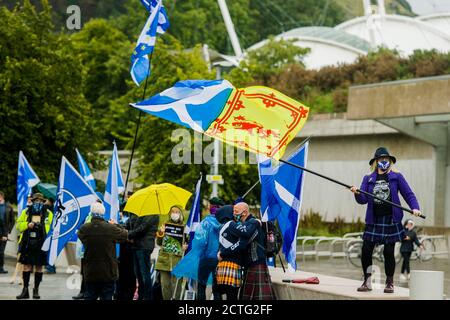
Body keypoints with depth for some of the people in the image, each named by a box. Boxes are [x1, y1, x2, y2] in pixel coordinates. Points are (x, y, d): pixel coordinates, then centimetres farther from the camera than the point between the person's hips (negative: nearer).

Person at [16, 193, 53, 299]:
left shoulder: (48, 214, 5)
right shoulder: (26, 212, 10)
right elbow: (19, 225, 6)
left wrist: (42, 226, -19)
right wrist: (27, 225, -12)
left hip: (41, 245, -1)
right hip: (27, 244, 1)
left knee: (39, 267, 4)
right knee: (26, 266, 2)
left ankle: (36, 290, 14)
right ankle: (25, 290, 8)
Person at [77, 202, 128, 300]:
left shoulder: (84, 229, -13)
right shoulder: (111, 228, -16)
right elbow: (125, 235, 0)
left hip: (90, 273, 2)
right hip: (108, 273, -2)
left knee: (89, 296, 13)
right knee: (106, 297, 6)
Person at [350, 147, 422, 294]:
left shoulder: (396, 177, 6)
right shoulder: (368, 179, 12)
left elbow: (408, 194, 3)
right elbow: (363, 199, 4)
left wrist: (415, 208, -14)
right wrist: (357, 193, -18)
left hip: (391, 219, -2)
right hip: (373, 220, 2)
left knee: (388, 252, -1)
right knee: (366, 251, -5)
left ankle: (389, 283, 11)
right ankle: (367, 282, 8)